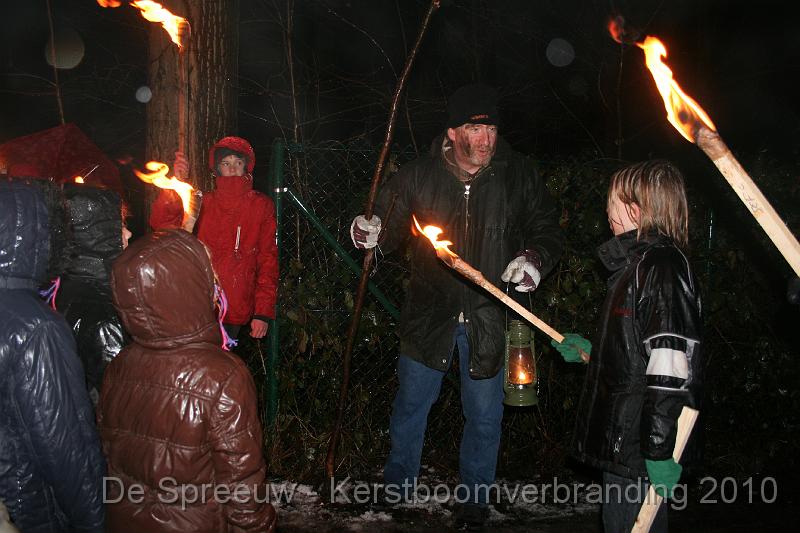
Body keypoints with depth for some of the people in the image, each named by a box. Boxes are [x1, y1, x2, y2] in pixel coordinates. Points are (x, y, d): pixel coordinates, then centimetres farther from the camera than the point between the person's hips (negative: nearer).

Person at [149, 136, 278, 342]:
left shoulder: (261, 205, 3)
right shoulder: (204, 203, 10)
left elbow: (268, 260, -1)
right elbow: (161, 222, -3)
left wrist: (263, 312, -7)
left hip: (236, 311, -2)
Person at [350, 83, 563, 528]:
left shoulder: (519, 175, -7)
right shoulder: (419, 176, -6)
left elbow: (548, 231, 3)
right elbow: (390, 228, 5)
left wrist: (535, 258, -18)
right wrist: (371, 232, -18)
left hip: (490, 317, 0)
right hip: (430, 313, 1)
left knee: (484, 417, 13)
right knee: (411, 404, 16)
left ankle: (474, 499, 36)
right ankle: (398, 484, 40)